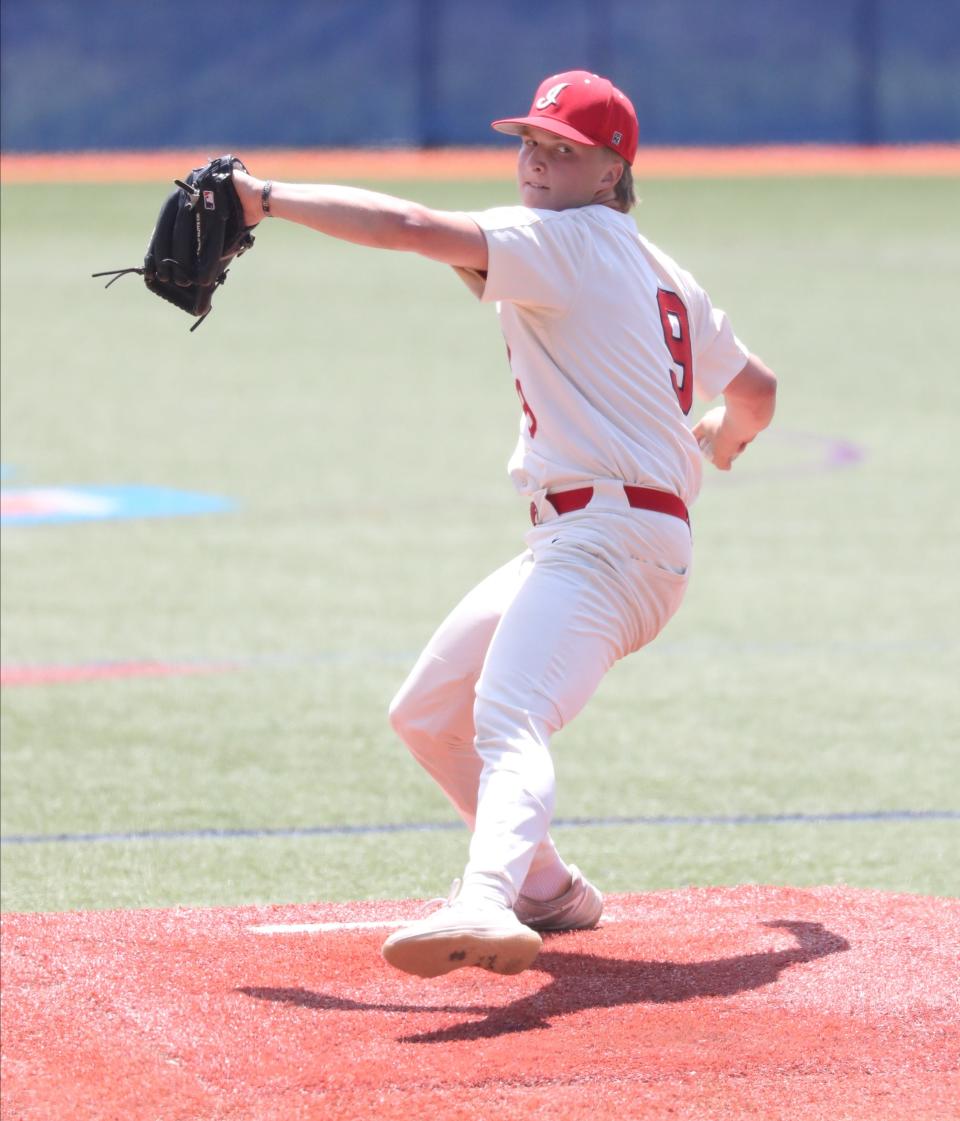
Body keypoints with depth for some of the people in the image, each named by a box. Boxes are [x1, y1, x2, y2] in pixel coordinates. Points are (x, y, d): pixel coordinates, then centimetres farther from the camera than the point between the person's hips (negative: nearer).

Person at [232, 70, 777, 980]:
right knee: (425, 716, 21)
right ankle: (547, 890, 30)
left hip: (607, 530, -10)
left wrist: (266, 196, -14)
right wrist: (721, 440, 54)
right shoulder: (661, 275, 20)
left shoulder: (566, 240, -8)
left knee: (508, 720, -34)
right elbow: (755, 391, 30)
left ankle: (487, 908, -58)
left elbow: (410, 227, -20)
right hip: (569, 546, 10)